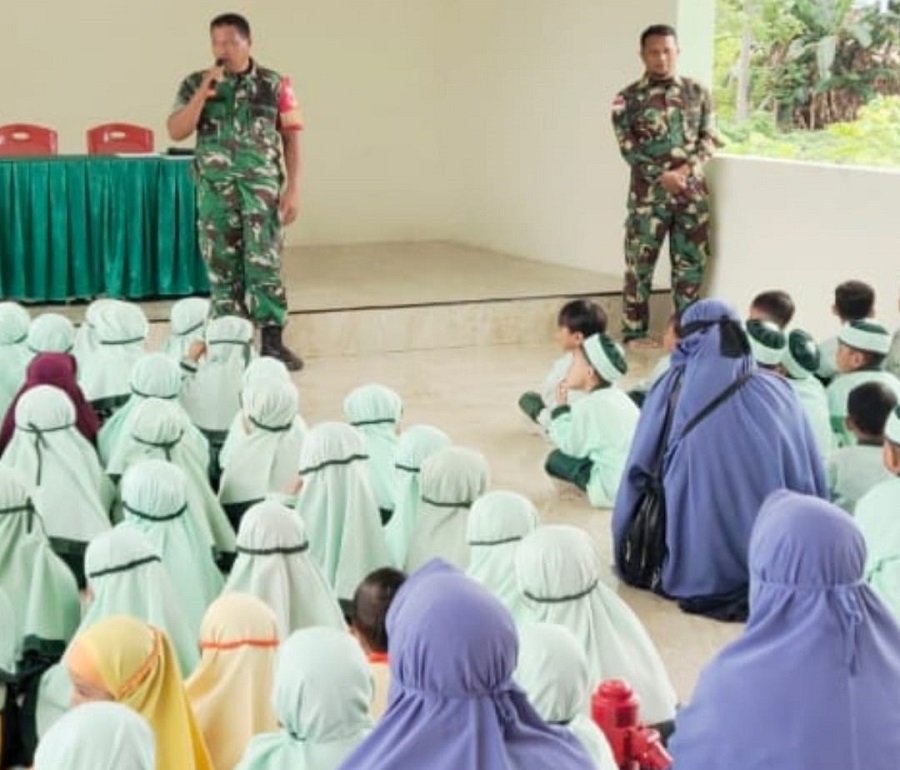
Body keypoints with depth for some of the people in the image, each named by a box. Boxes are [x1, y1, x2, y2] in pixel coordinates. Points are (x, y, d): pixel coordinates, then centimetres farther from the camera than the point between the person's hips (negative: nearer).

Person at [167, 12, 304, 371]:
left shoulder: (275, 84, 2)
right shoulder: (195, 84, 4)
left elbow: (291, 137, 3)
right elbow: (176, 132, -5)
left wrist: (293, 188, -4)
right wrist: (204, 92, -15)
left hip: (263, 187, -1)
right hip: (216, 190, 1)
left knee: (265, 263, -4)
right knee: (222, 266, 6)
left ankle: (272, 342, 3)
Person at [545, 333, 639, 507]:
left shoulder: (589, 406, -15)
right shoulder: (616, 395, 12)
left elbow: (571, 447, -4)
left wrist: (561, 408, 4)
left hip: (620, 490, -9)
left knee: (556, 459, 4)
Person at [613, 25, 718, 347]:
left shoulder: (697, 93, 7)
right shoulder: (628, 99, -2)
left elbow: (709, 138, 4)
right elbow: (628, 149, -6)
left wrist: (686, 169, -12)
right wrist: (662, 176, -16)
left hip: (693, 191, 3)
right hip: (648, 193, -3)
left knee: (691, 261, 8)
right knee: (640, 263, 1)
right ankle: (634, 332, 9)